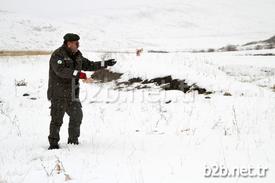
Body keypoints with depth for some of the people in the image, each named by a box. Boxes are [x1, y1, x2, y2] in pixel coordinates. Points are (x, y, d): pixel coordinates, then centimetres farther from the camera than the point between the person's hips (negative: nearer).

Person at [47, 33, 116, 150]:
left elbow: (88, 65, 21)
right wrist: (79, 74, -36)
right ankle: (53, 143, 4)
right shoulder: (57, 55, -15)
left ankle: (73, 140, 25)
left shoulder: (77, 55, 11)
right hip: (58, 94, -8)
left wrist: (104, 64, 13)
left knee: (77, 116, 11)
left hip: (72, 93, 8)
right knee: (57, 119, -5)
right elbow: (61, 71, -29)